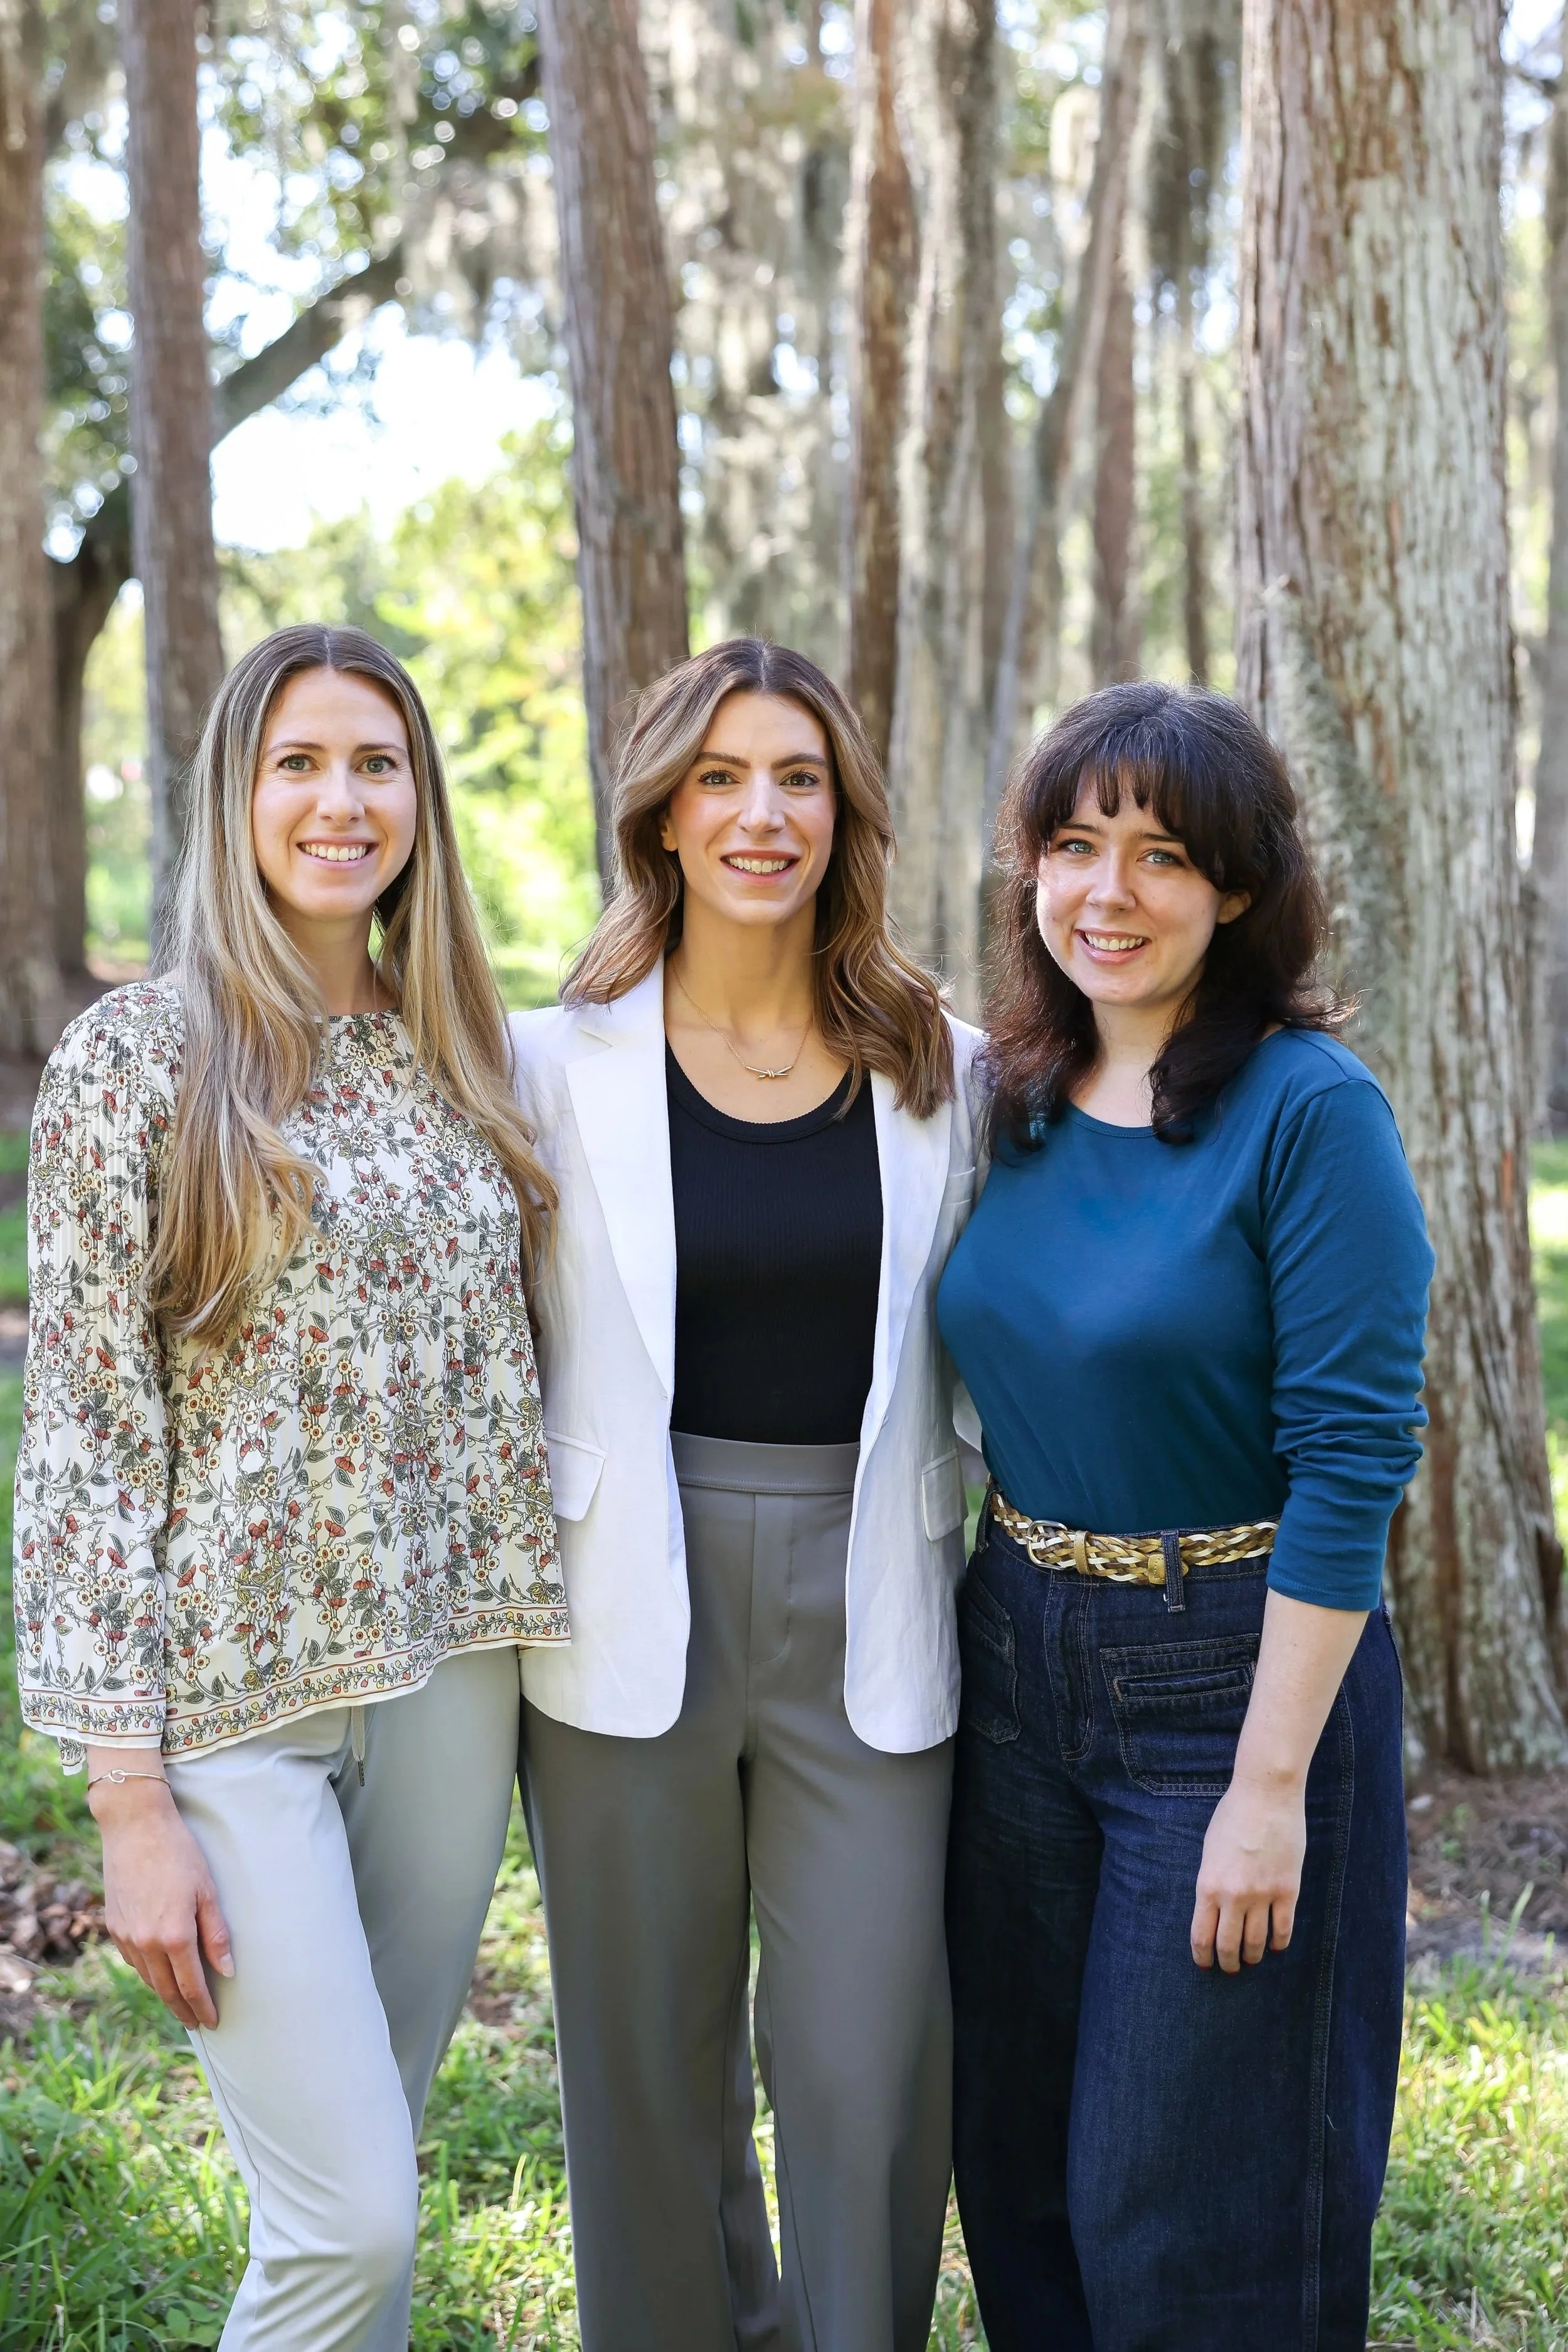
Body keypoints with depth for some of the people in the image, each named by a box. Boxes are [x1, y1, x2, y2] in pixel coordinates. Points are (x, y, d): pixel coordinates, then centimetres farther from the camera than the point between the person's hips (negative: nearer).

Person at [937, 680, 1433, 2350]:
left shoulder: (1310, 1112, -15)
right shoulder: (1012, 1103, 3)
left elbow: (1350, 1463, -18)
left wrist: (1271, 1786, -19)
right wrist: (987, 1639, 7)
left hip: (1238, 1672, -6)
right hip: (1017, 1653, 6)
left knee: (1191, 2210, 6)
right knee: (1018, 2166, 18)